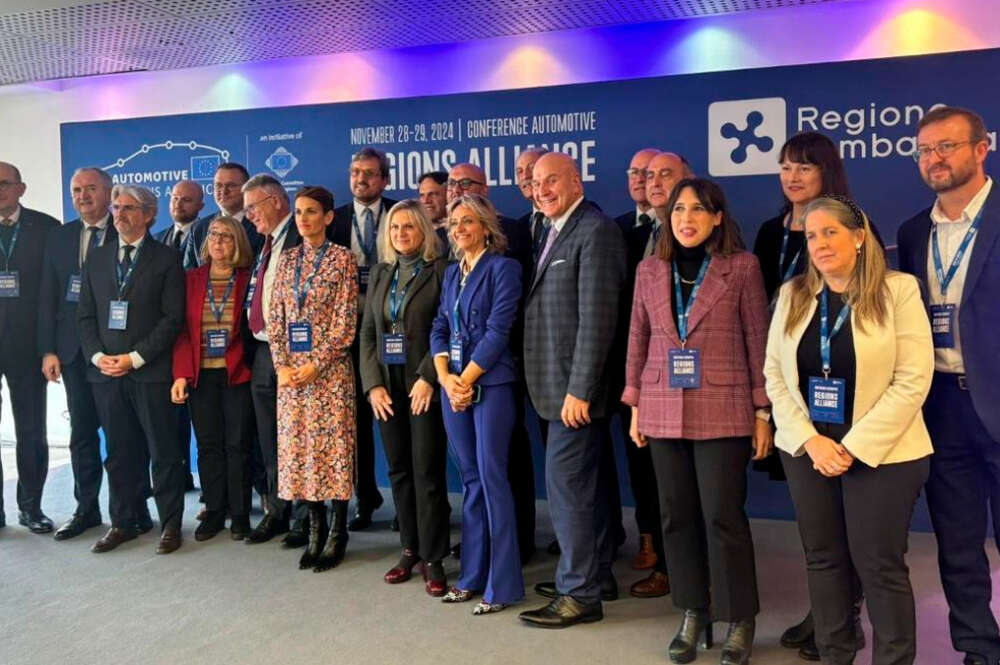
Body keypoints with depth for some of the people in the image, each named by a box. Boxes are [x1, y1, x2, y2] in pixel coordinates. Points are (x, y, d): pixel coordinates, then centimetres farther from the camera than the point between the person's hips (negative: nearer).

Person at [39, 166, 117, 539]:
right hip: (74, 350, 4)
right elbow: (48, 297, 9)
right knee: (82, 432, 10)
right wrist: (48, 349, 2)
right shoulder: (59, 237, 10)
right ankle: (87, 509, 22)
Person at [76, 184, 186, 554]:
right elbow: (85, 315, 12)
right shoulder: (97, 258, 14)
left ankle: (170, 524, 11)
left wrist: (135, 358, -12)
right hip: (105, 371, 4)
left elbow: (173, 318, -6)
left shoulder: (166, 259, 0)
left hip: (151, 371, -4)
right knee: (118, 452, 10)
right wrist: (98, 356, -3)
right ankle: (123, 522, 22)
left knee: (163, 451, 1)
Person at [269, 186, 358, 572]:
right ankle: (315, 529, 20)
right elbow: (275, 317, 9)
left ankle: (337, 533, 12)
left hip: (329, 367, -5)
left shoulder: (342, 258, -2)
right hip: (290, 370, 5)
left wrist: (316, 364, -14)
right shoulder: (287, 259, 12)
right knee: (298, 447, 7)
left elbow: (345, 320, -8)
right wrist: (281, 365, -3)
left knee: (333, 446, 0)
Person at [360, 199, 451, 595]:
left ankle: (433, 559, 9)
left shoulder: (440, 270, -4)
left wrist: (427, 378, -18)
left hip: (424, 387, -5)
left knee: (428, 473, -2)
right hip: (387, 388, 5)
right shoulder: (380, 273, 13)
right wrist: (373, 384, 0)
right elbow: (367, 332, 10)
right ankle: (409, 549, 24)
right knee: (399, 471, 11)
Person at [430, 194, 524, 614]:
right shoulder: (452, 272, 16)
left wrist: (466, 379, -12)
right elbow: (439, 328, 11)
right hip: (453, 383, 6)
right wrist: (445, 377, -4)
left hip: (489, 383, -6)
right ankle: (473, 575, 19)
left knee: (491, 478, -5)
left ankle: (502, 584, 4)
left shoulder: (503, 267, -4)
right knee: (470, 479, 10)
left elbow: (498, 330, -12)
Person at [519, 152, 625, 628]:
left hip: (576, 385, -10)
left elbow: (596, 318, -20)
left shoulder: (595, 231, -14)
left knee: (566, 483, -4)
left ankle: (579, 594, 10)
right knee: (586, 483, 17)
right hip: (560, 383, 10)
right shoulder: (556, 231, 16)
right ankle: (597, 575, 32)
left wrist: (579, 390, -21)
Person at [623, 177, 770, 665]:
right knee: (677, 515, 9)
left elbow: (759, 341, -2)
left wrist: (763, 412, -4)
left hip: (723, 412, -3)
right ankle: (692, 613, 25)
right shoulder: (649, 270, 8)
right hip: (663, 412, 4)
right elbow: (638, 341, 11)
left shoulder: (742, 267, -2)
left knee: (723, 516, 0)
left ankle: (739, 621, 18)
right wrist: (635, 407, 8)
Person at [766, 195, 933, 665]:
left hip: (881, 454, -4)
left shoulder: (898, 291, -7)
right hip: (808, 451, 4)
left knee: (879, 565, 2)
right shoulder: (792, 295, 5)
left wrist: (854, 447, -15)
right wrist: (809, 441, -8)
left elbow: (913, 380, -12)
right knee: (822, 558, 12)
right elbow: (774, 374, 3)